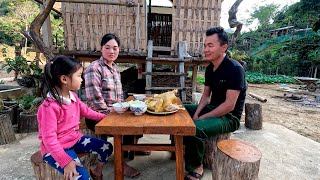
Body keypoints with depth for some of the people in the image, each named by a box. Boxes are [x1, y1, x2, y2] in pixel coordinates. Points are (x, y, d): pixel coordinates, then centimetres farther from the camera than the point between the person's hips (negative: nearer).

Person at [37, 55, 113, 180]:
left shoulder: (73, 96, -2)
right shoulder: (50, 106, -27)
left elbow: (85, 110, 15)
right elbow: (49, 138, -27)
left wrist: (104, 117, 10)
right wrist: (66, 161, -30)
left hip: (75, 139, 8)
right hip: (56, 149, -8)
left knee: (107, 147, 7)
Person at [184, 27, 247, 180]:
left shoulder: (234, 69, -21)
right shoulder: (209, 68, 3)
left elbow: (229, 105, -24)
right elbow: (206, 95, 9)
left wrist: (203, 117, -19)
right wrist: (196, 113, -8)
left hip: (229, 117, -8)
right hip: (212, 108, 8)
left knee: (196, 128, -33)